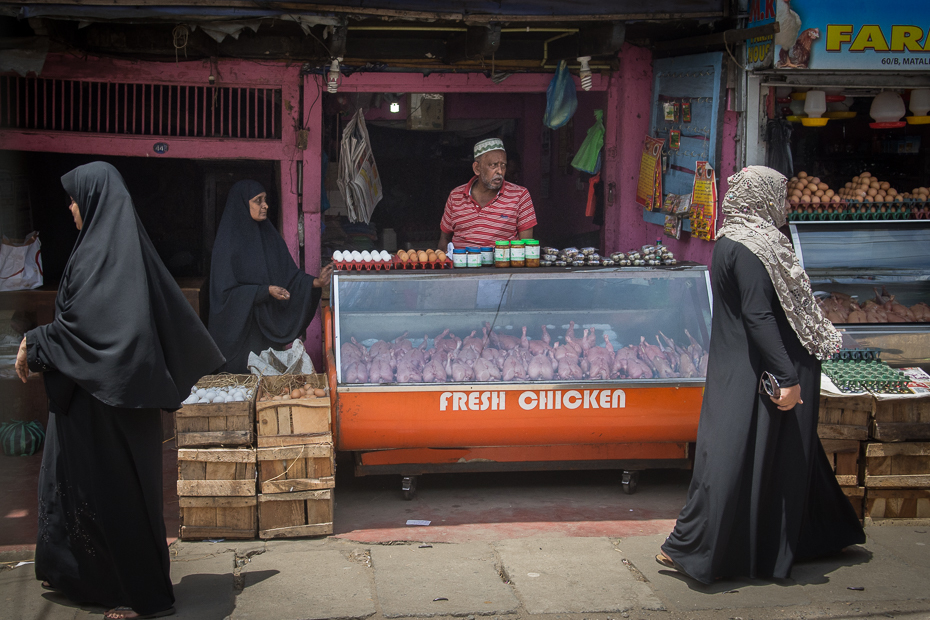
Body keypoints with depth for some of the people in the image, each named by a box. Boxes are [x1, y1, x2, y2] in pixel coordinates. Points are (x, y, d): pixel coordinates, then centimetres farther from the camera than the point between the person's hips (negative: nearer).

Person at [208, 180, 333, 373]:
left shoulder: (269, 236, 8)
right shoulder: (228, 241, -11)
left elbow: (289, 273, 7)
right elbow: (226, 290, -14)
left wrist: (314, 282, -11)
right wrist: (265, 291, -21)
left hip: (269, 322, 6)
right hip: (240, 327, -5)